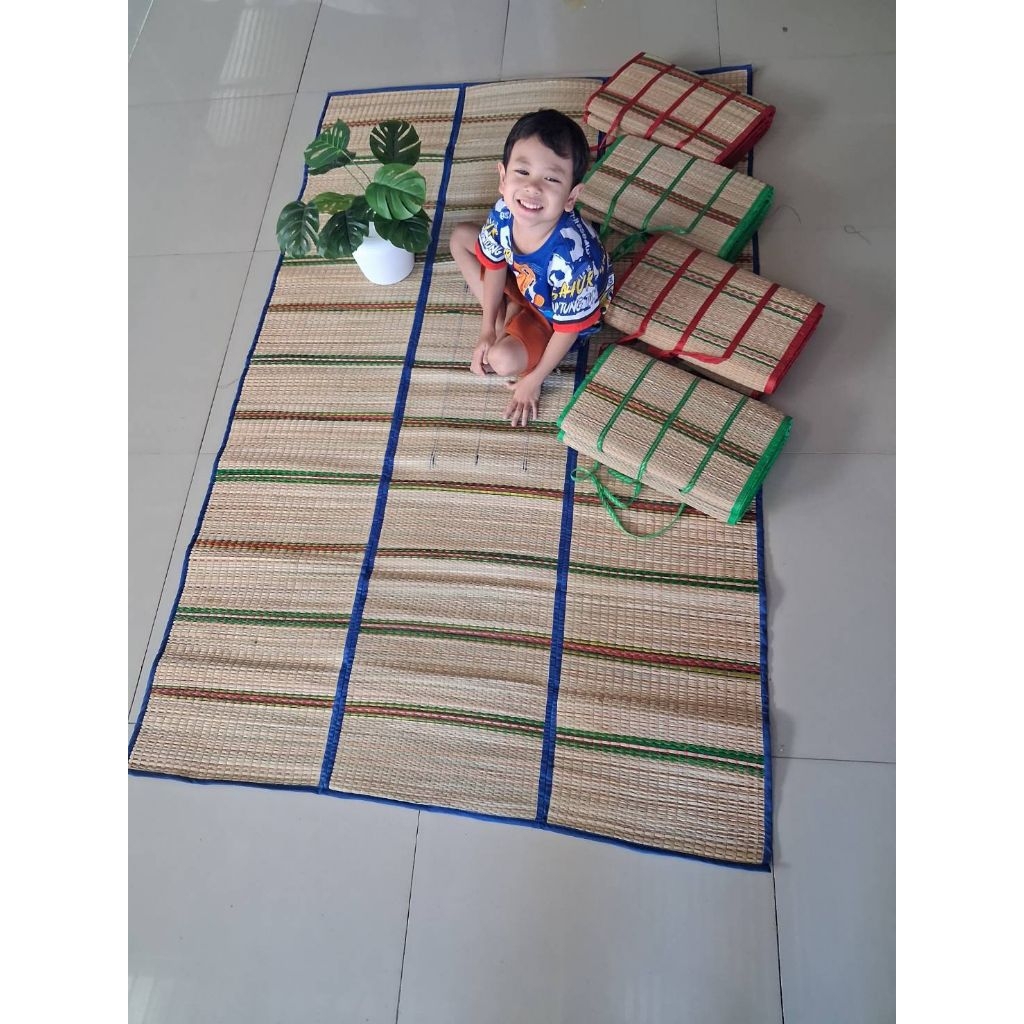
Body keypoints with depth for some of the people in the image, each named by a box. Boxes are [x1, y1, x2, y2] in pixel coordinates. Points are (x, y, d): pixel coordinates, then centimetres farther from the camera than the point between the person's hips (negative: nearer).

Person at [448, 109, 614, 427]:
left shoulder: (571, 255, -44)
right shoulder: (503, 213, -28)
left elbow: (568, 331, -29)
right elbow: (495, 265, -6)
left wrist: (533, 380, -17)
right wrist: (488, 329, -1)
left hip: (557, 316, -6)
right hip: (526, 283, 6)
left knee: (504, 359, -30)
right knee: (460, 236, 4)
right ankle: (505, 320, 2)